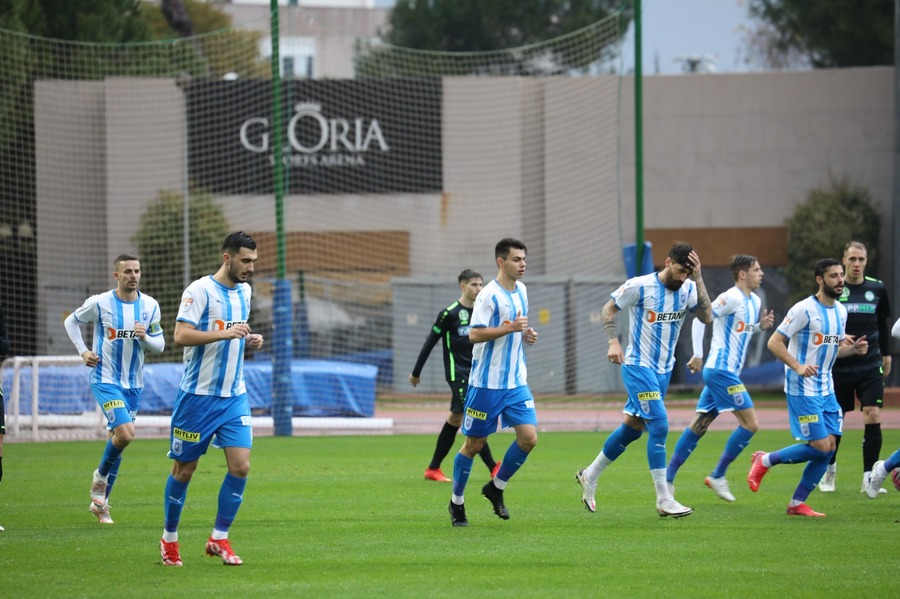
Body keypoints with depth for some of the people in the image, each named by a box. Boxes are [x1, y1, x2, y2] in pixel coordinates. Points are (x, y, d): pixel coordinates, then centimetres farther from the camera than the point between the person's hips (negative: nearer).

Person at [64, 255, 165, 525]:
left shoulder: (150, 306, 1)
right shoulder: (99, 303, -8)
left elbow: (159, 345, 7)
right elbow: (71, 321, 9)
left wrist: (145, 338, -15)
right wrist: (83, 351, -3)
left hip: (133, 383, 4)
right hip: (105, 379, -4)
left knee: (117, 438, 10)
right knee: (125, 433, -23)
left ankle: (100, 502, 23)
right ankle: (101, 476, 5)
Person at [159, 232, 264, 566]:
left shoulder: (244, 291, 11)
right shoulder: (200, 291, -12)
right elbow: (181, 336, -21)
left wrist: (250, 339, 5)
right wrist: (225, 333, -27)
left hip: (234, 397, 6)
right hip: (198, 396, -6)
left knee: (240, 466, -7)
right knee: (184, 469, 4)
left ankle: (219, 539, 3)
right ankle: (169, 539, 20)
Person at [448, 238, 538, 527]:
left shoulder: (521, 291, 10)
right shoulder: (489, 295, -15)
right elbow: (475, 334, -21)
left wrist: (526, 334, 5)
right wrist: (510, 328, -27)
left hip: (516, 382, 7)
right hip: (487, 383, -7)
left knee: (529, 437, -7)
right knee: (474, 444, 2)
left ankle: (496, 488, 14)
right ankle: (457, 501, 20)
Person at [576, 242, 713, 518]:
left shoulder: (688, 289, -1)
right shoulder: (640, 286, -14)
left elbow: (707, 317, -15)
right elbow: (608, 309, -2)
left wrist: (698, 279, -20)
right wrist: (613, 342, -15)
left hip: (664, 369, 7)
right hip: (639, 367, -7)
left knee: (633, 427, 15)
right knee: (659, 426, -16)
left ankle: (590, 476, 33)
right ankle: (664, 500, -13)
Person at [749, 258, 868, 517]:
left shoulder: (841, 311, 10)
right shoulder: (805, 309, -14)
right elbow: (774, 342, -14)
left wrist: (852, 349, 1)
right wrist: (798, 366, -26)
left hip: (826, 389, 8)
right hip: (802, 389, -8)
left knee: (828, 449, 1)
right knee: (821, 446, -12)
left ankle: (797, 503, 10)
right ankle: (764, 461, 9)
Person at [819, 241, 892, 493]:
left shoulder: (877, 289, 4)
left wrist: (886, 354, 21)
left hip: (870, 367, 1)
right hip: (838, 367, -1)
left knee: (873, 417, -10)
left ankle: (869, 478, -4)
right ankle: (829, 470, 27)